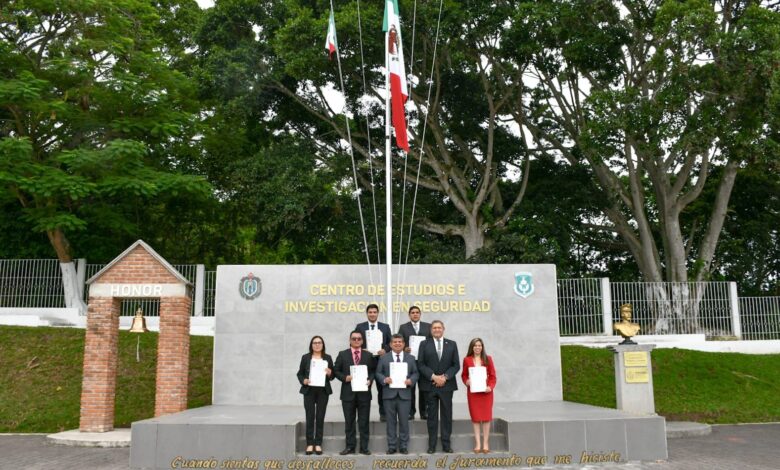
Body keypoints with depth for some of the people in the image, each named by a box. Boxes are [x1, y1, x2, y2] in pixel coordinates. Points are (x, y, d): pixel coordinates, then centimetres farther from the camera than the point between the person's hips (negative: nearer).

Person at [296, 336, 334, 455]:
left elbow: (332, 376, 9)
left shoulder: (328, 358, 8)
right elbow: (300, 373, 7)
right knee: (310, 417, -2)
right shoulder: (305, 357, 6)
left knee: (320, 417, 2)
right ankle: (310, 444, 5)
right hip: (309, 391, -1)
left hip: (323, 391, 1)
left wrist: (329, 373, -13)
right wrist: (303, 381, -11)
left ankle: (318, 444, 9)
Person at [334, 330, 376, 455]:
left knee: (364, 421, 4)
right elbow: (336, 371, 4)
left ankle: (364, 447, 11)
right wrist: (345, 378, -12)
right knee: (349, 421, 7)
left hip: (364, 392, 0)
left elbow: (373, 371, 8)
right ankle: (350, 446, 15)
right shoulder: (342, 355, 5)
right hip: (348, 393, 0)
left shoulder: (368, 355, 8)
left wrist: (370, 380, -10)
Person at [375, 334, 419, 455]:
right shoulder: (383, 358, 8)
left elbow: (415, 373, 9)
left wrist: (411, 380, -11)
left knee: (404, 421, 3)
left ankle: (403, 446, 13)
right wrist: (384, 379, -14)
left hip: (405, 394, 0)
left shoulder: (411, 358, 11)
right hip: (389, 394, 0)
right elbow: (378, 373, 5)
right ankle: (392, 446, 13)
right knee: (391, 422, 5)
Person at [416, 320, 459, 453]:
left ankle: (446, 444, 11)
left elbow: (456, 365, 3)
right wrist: (433, 377, -13)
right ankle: (432, 445, 10)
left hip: (447, 385, 1)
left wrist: (445, 377, -10)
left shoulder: (452, 344, 8)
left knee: (447, 415, 4)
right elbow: (420, 364, -2)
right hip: (430, 385, -1)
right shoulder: (424, 344, 4)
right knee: (432, 416, 4)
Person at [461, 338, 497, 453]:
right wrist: (466, 381, -12)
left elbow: (492, 376, 3)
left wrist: (490, 386, -12)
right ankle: (477, 443, 9)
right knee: (475, 417, 3)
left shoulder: (488, 359, 2)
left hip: (486, 392, 0)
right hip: (472, 392, 0)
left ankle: (486, 443, 10)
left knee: (486, 416, 2)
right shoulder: (467, 360, 2)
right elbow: (464, 375, 8)